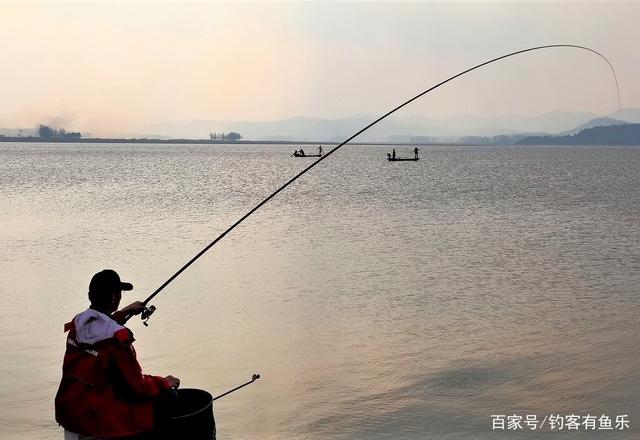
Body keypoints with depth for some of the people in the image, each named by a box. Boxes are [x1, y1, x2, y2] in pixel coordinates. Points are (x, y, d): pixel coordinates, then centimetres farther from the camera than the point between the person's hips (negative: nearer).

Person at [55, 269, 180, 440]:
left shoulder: (78, 322, -1)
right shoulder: (117, 337, -24)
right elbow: (137, 386, -17)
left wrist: (124, 313, 27)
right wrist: (165, 383, -1)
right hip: (98, 422, -8)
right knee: (165, 397, 5)